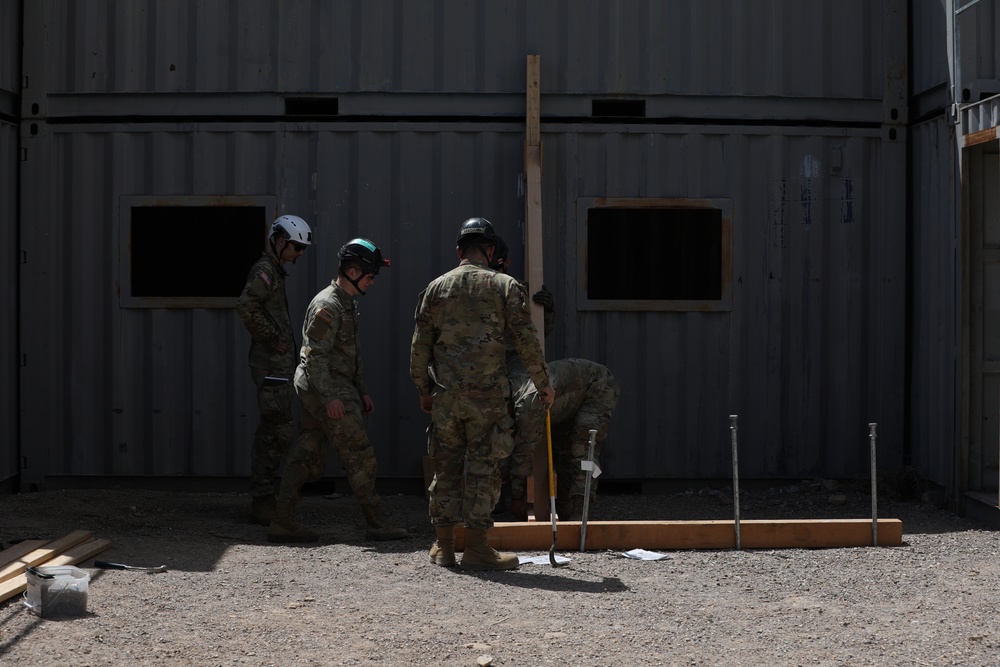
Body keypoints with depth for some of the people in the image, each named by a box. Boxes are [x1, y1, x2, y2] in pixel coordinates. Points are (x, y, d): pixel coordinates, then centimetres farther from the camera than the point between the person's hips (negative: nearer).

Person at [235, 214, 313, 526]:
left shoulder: (273, 270, 19)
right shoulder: (266, 270, -12)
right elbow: (245, 305, -28)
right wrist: (272, 338, -20)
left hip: (276, 364, 10)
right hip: (272, 364, -10)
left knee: (270, 432, 13)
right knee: (281, 431, -10)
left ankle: (261, 500, 18)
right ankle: (262, 502, -8)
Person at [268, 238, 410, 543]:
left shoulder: (349, 304, 17)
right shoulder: (327, 305, -16)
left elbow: (352, 353, 24)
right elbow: (314, 355, -21)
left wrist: (362, 390, 21)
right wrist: (330, 397, -24)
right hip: (327, 391, -10)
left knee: (307, 458, 8)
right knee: (360, 455, -4)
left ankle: (281, 523, 9)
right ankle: (376, 524, 2)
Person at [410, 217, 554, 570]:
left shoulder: (436, 287, 7)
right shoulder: (505, 286, -1)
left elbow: (419, 346, 8)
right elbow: (527, 342, -3)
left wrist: (424, 390, 19)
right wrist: (544, 385, 7)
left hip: (445, 395, 3)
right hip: (487, 394, -3)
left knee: (446, 466, 10)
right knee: (483, 468, 1)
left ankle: (443, 545, 16)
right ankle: (476, 547, 1)